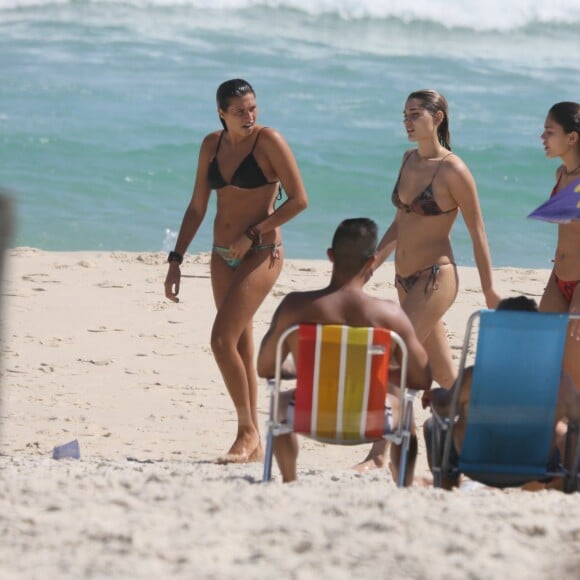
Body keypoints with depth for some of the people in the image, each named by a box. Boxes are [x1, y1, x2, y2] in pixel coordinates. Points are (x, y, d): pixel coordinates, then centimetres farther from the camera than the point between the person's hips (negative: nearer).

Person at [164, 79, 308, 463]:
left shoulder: (268, 141, -10)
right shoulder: (212, 145, 7)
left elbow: (299, 200, -12)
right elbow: (197, 208, 13)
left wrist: (252, 235, -14)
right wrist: (176, 260, 8)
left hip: (261, 255, -6)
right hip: (223, 256, 7)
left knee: (223, 341, -16)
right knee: (240, 346, 9)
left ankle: (248, 429, -3)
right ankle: (253, 443, 15)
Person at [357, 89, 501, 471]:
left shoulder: (453, 171, -12)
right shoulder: (410, 160, 10)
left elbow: (478, 233, -7)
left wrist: (490, 293, -5)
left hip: (436, 278, -8)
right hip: (406, 279, 8)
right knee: (443, 372, 12)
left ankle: (379, 453, -13)